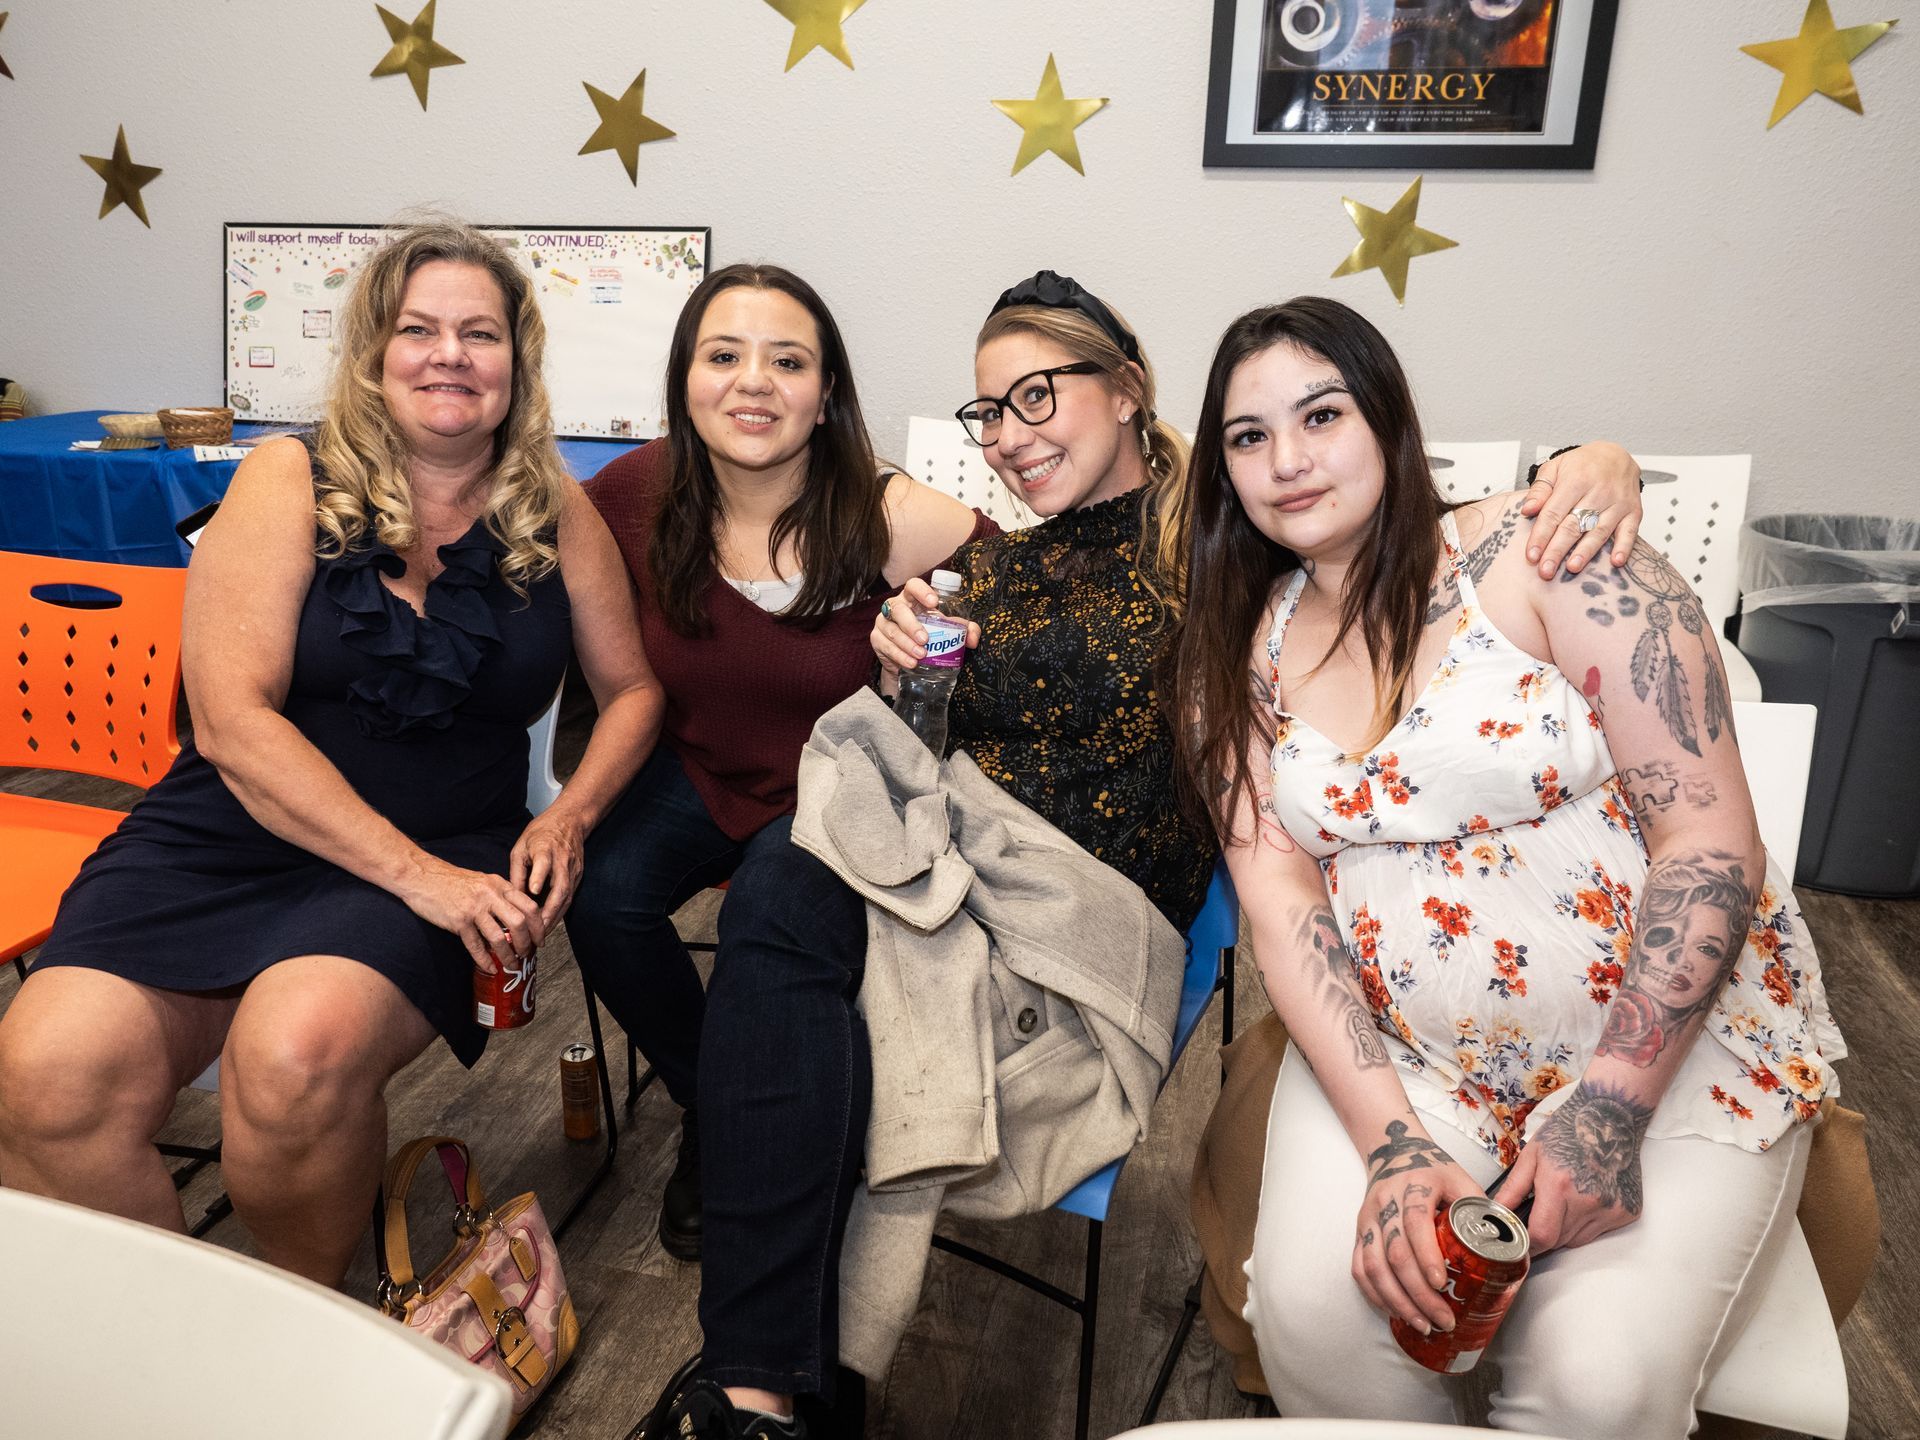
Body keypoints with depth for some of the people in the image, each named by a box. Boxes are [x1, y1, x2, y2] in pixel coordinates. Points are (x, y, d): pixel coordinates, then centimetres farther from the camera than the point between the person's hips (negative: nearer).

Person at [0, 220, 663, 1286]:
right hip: (229, 836, 1)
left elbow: (633, 690, 14)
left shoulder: (557, 516, 6)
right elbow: (231, 719, -8)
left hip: (439, 863, 0)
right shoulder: (289, 483, 0)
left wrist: (569, 817, -7)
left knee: (299, 1050, -30)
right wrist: (415, 871, -17)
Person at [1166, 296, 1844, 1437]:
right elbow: (1281, 904, -4)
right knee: (1311, 1313, -21)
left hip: (1671, 1037, -2)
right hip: (1395, 1053, 3)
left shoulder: (1542, 560, -11)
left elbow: (1712, 840, -13)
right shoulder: (1244, 654, 3)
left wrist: (1610, 1106, -17)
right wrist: (1389, 1143, -16)